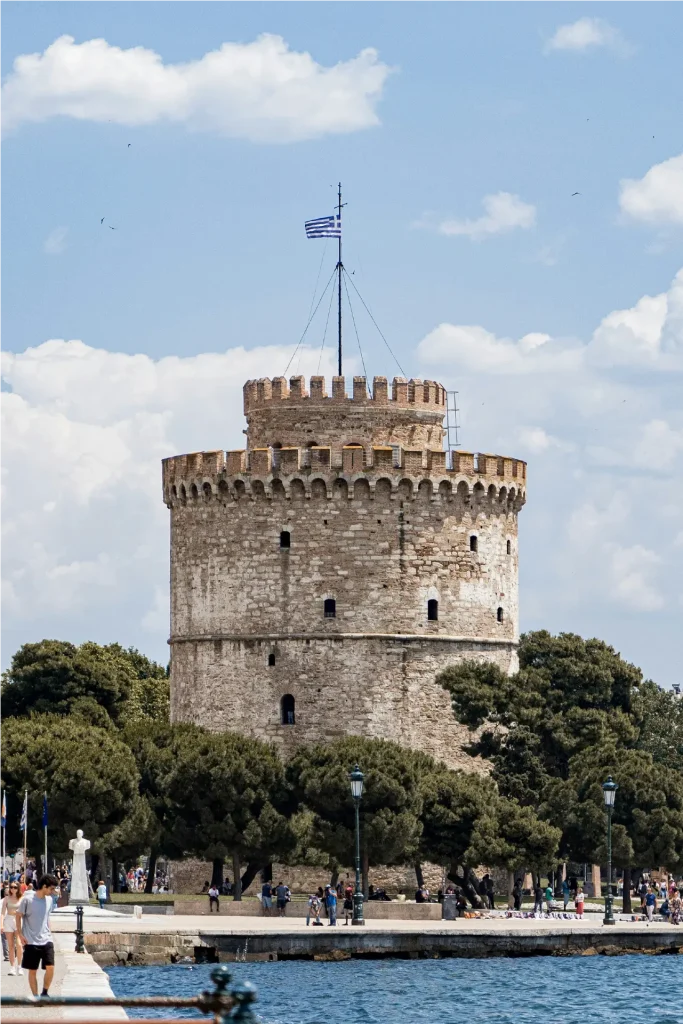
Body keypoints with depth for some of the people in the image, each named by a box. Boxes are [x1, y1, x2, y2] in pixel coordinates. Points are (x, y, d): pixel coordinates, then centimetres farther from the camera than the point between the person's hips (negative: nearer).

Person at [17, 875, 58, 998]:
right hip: (31, 941, -4)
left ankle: (45, 992, 9)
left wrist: (49, 932, 13)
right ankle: (35, 996, 12)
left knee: (50, 967, -9)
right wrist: (20, 934, -6)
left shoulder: (49, 899, 5)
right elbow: (19, 916, -2)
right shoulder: (27, 899, -10)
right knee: (32, 970, 2)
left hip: (46, 940, 4)